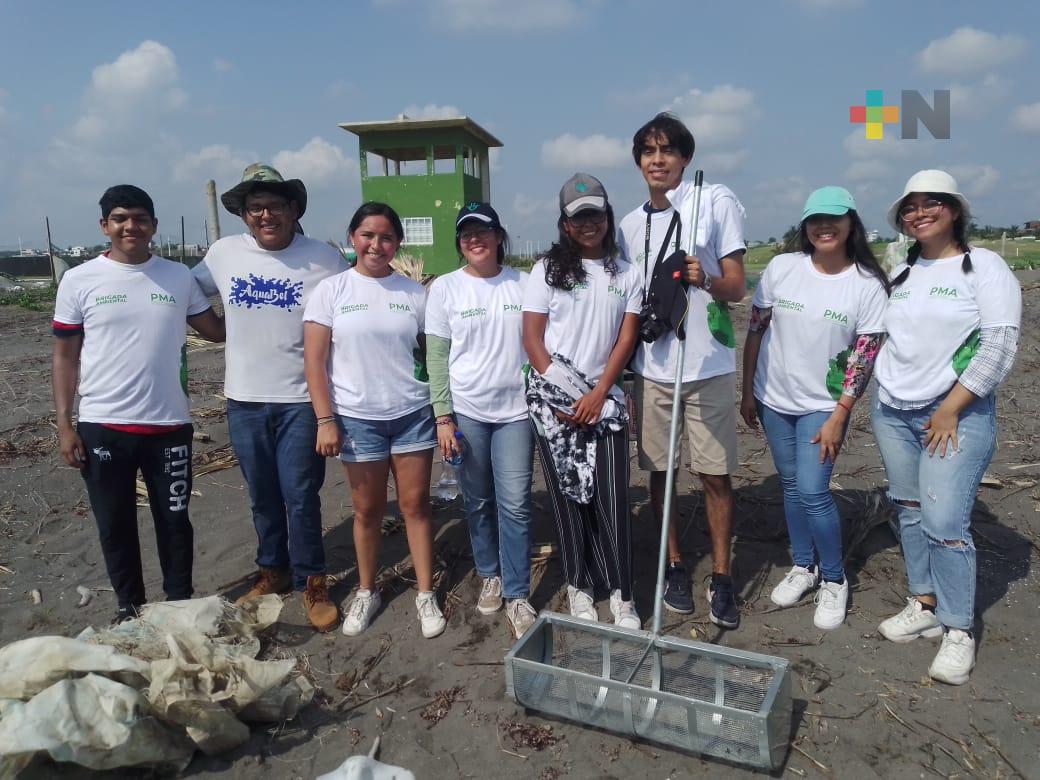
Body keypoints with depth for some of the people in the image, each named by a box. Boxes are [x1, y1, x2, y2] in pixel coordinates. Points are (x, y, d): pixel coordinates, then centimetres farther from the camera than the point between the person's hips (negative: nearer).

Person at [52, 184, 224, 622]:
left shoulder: (179, 277, 2)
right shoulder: (78, 281, -2)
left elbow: (218, 330, 10)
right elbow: (65, 356, 1)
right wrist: (64, 424, -3)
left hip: (168, 425, 1)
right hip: (102, 427, -1)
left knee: (174, 519, 12)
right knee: (115, 525, 12)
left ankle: (180, 602, 30)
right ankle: (129, 606, 30)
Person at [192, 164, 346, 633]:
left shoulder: (324, 259, -6)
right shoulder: (223, 254, 2)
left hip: (301, 398, -3)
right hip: (244, 399, 3)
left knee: (300, 496, 1)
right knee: (263, 496, 15)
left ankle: (310, 583, 18)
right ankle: (273, 571, 33)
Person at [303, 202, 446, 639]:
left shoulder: (414, 292, 3)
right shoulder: (331, 291, -2)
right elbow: (314, 361, -3)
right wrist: (325, 420, -9)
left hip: (412, 414, 1)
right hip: (357, 418, -1)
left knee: (415, 503, 6)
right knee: (367, 509, 10)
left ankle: (425, 594, 19)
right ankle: (366, 592, 29)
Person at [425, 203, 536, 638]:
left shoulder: (522, 284, 4)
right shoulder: (445, 288, 0)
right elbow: (436, 358, -1)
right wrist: (443, 417, -6)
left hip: (515, 410, 1)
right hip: (466, 411, 0)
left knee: (515, 505, -1)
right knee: (478, 502, 10)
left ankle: (516, 595, 10)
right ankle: (490, 575, 32)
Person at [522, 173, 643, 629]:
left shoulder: (627, 274, 8)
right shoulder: (548, 269, 3)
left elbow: (626, 339, 3)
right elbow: (532, 339, -1)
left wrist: (597, 395, -8)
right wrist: (562, 396, -9)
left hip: (603, 399, 1)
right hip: (553, 400, -1)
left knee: (612, 497, -4)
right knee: (568, 495, 5)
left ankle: (621, 594, 7)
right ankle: (579, 585, 19)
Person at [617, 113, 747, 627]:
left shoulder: (717, 202, -2)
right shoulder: (630, 225, 11)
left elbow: (736, 288, -5)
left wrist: (705, 280, -28)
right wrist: (620, 366, 12)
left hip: (708, 365, -3)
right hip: (650, 367, 4)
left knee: (716, 476, 3)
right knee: (659, 472, 10)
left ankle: (721, 578, 18)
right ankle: (674, 566, 27)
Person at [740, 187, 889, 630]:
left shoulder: (868, 285, -9)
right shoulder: (782, 268, -3)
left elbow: (864, 358, -8)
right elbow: (755, 331, 3)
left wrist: (838, 417, -12)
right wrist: (747, 392, 4)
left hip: (824, 406, -3)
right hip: (773, 399, 3)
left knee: (812, 491, -9)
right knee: (791, 485, 12)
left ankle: (834, 580, 13)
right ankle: (803, 567, 31)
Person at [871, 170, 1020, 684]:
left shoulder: (985, 267, -5)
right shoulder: (901, 272, 13)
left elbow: (999, 348, -12)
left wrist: (949, 409, -13)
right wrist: (883, 394, 11)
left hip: (957, 415, -6)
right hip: (892, 413, 6)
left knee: (945, 522, -11)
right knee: (909, 511, 11)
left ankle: (959, 630, 4)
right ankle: (925, 605, 24)